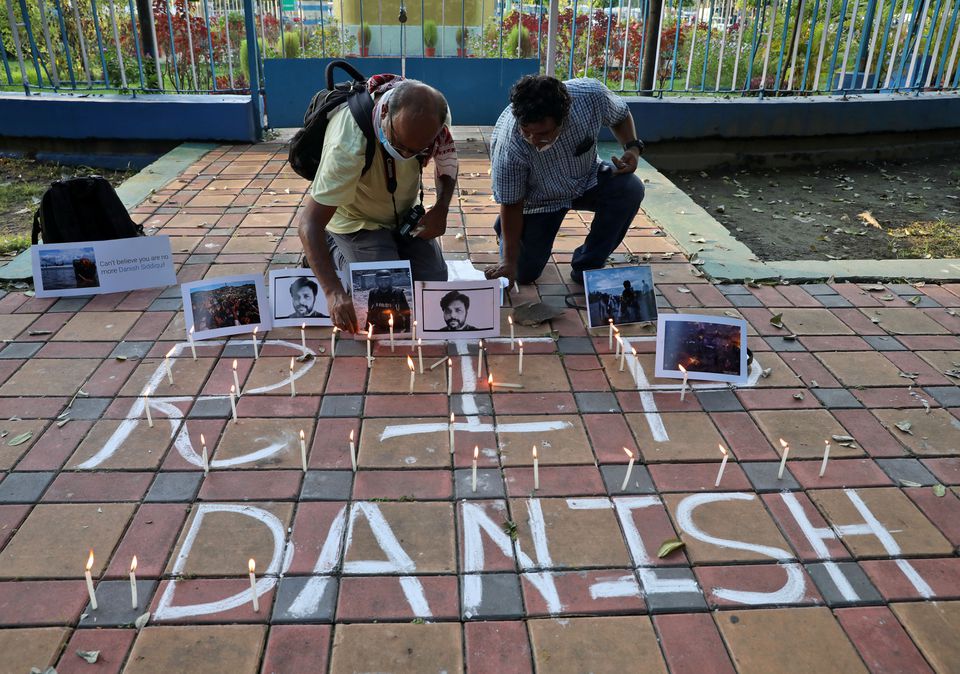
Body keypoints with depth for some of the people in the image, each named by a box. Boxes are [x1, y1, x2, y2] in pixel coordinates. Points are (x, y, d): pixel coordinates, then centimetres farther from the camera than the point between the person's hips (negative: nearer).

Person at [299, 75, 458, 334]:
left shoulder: (436, 114, -26)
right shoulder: (349, 145, -42)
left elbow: (447, 155, -1)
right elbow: (310, 223, -41)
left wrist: (441, 209, -17)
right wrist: (333, 292, -52)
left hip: (406, 213, 5)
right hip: (357, 221, -4)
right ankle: (336, 251, 10)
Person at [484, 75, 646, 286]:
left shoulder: (592, 95, -31)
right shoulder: (508, 146, -37)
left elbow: (621, 115, -5)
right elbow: (511, 204, -23)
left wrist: (632, 147, -22)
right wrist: (509, 262, -23)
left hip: (587, 180, 3)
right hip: (539, 200, -2)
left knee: (630, 189, -26)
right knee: (524, 274, -3)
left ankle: (586, 268, -8)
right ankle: (505, 229, 31)